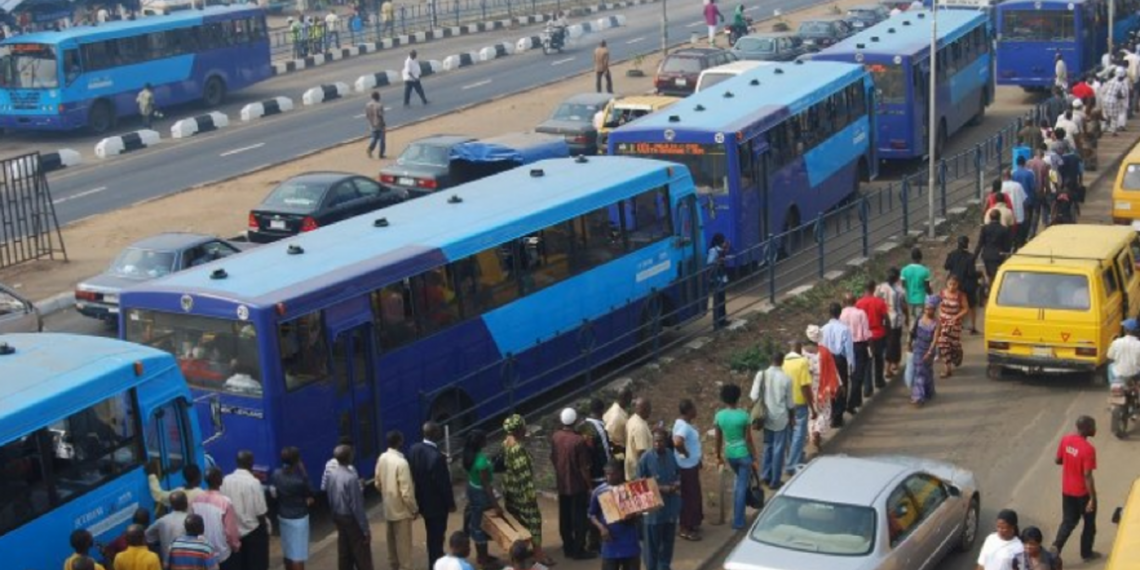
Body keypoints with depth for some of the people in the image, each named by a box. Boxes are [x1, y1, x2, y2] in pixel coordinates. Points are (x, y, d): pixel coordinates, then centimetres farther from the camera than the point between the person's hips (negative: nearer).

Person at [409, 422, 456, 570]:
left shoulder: (413, 449, -8)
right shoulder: (437, 456, -30)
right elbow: (444, 483, -21)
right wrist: (451, 503, -8)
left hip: (422, 501, 7)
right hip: (437, 503, -7)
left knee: (432, 535, 24)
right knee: (437, 537, 9)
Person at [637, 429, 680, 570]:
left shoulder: (672, 456, -1)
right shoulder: (646, 458, -15)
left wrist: (677, 484, -9)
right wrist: (660, 488, -21)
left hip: (671, 506, 5)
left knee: (668, 540, 17)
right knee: (652, 543, 4)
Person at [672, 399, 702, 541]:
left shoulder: (684, 423, 6)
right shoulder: (684, 427, -27)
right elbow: (677, 442, -44)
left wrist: (697, 459, 19)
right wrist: (686, 453, -26)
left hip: (691, 465, 10)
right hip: (687, 466, -10)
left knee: (694, 495, 20)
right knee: (689, 497, 1)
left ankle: (692, 524, 34)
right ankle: (685, 529, 12)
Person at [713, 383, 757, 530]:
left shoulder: (719, 416, -6)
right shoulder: (743, 416, -17)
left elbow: (718, 439, 2)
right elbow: (748, 439, -12)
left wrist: (719, 456, 15)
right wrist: (755, 458, -3)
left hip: (729, 454, 4)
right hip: (743, 454, -4)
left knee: (740, 480, 29)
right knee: (742, 486, 4)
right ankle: (738, 522, 7)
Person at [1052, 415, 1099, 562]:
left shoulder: (1065, 440, -7)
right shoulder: (1088, 449, -27)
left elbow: (1058, 460, 6)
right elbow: (1087, 476, -25)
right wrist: (1092, 498, -19)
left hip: (1067, 490, 6)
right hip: (1083, 492, -6)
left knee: (1068, 521, 18)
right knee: (1089, 522, 16)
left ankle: (1056, 546, 3)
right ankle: (1087, 553, 29)